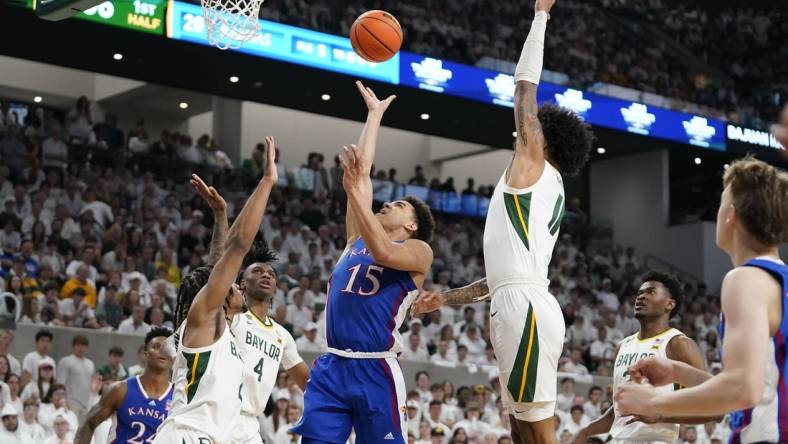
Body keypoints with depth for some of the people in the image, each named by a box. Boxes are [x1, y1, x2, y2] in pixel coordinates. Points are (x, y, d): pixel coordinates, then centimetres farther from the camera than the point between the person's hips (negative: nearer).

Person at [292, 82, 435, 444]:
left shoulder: (419, 252, 4)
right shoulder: (358, 238, 20)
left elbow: (383, 252, -19)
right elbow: (362, 170, 20)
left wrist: (355, 191, -20)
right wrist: (374, 115, 27)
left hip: (374, 370, -5)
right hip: (331, 367, 5)